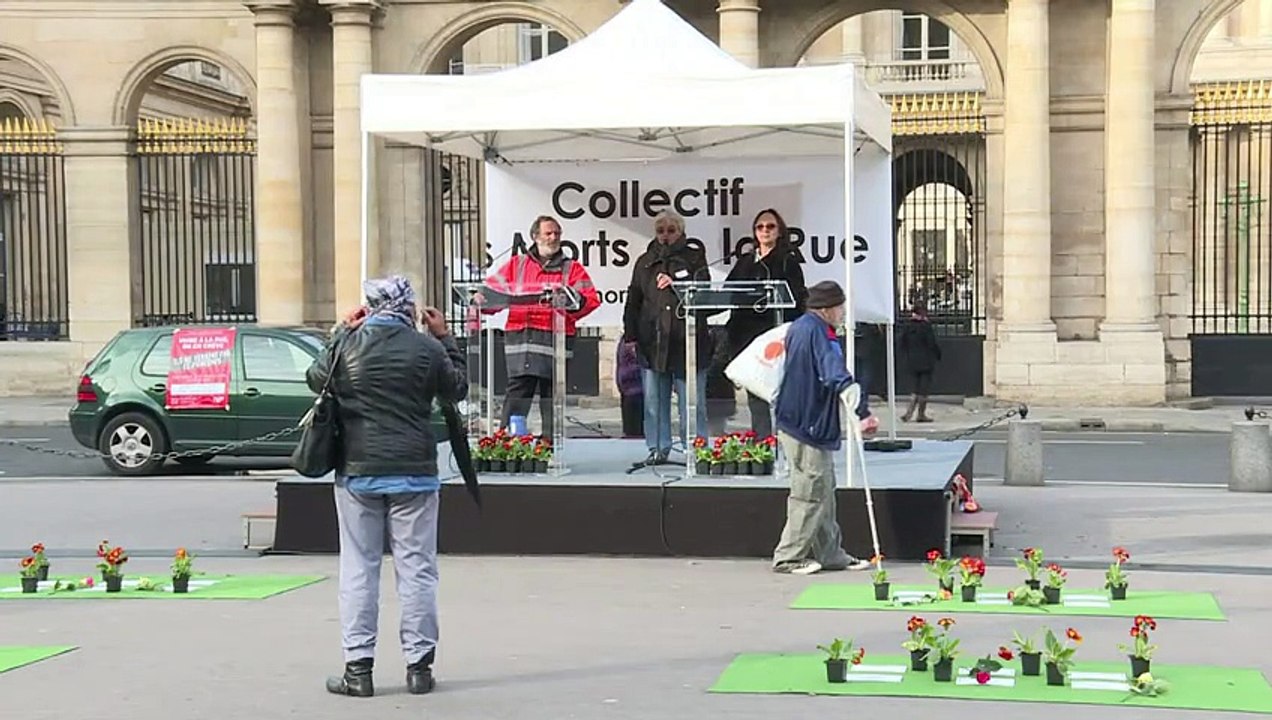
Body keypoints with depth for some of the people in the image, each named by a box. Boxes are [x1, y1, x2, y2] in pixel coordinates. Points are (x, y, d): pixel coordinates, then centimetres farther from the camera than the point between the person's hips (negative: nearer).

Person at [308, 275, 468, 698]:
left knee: (358, 571, 6)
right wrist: (445, 339, 18)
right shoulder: (426, 348, -5)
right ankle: (419, 665, 8)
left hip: (358, 472, 1)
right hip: (414, 473, 0)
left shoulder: (347, 344, -4)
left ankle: (358, 667, 6)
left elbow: (316, 379, 14)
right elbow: (457, 389, 11)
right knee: (416, 570, 5)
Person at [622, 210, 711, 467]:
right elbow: (633, 301, 15)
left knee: (691, 401, -1)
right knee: (654, 400, 6)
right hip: (652, 341, 3)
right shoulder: (645, 262, 15)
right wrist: (630, 336, 9)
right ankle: (658, 450, 13)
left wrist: (675, 283, -17)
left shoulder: (694, 257, 6)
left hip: (687, 340, -3)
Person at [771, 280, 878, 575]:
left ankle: (830, 554, 20)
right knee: (810, 494, -2)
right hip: (809, 426, -10)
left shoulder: (798, 328, 14)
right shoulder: (817, 333, -17)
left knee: (824, 492, 15)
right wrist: (864, 412, -33)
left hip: (794, 421, 10)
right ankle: (789, 557, 4)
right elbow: (837, 376, -28)